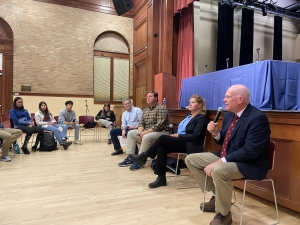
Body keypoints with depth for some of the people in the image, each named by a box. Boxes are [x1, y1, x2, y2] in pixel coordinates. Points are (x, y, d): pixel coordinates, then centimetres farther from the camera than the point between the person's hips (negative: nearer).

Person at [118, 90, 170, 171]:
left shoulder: (161, 108, -11)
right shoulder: (145, 110, 14)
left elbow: (159, 125, -21)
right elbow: (141, 123, 12)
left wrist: (146, 132, -23)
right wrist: (140, 131, -10)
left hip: (161, 132, -9)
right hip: (147, 132, 9)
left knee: (146, 137, -36)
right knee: (131, 133, 4)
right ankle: (130, 158, 1)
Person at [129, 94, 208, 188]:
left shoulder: (201, 118, -5)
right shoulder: (188, 116, 21)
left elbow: (195, 136, -17)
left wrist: (178, 135, -14)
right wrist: (175, 135, -3)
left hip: (191, 146, -8)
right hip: (181, 142, 8)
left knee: (163, 138, -23)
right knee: (162, 148, -22)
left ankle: (144, 156, -7)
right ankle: (161, 178, -18)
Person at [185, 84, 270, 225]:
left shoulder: (258, 118, -19)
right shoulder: (229, 115, 6)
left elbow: (250, 151, -26)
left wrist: (221, 161, -28)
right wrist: (216, 133, -8)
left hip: (249, 164, -9)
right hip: (225, 158, 9)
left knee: (218, 170, -38)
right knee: (191, 159, 5)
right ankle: (216, 196, 14)